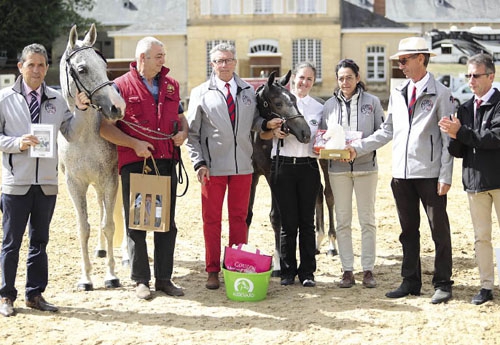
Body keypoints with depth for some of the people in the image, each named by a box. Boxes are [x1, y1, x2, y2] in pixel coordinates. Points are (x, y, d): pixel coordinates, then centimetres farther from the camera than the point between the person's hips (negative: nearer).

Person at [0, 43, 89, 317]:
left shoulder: (56, 100, 6)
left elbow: (71, 134, 10)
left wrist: (81, 111, -5)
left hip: (47, 182, 3)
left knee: (39, 241, 12)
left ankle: (35, 294, 22)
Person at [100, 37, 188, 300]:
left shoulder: (171, 85, 11)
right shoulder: (122, 86, -4)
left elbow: (180, 117, 22)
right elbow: (105, 126, -6)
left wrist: (183, 132, -1)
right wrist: (134, 143, -17)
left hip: (166, 162, 4)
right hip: (134, 163, -4)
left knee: (167, 223, 9)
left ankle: (164, 278, 19)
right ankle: (141, 280, 14)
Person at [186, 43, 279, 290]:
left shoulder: (248, 91, 9)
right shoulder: (200, 93, 1)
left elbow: (254, 121, 17)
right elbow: (192, 132, -1)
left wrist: (267, 124, -6)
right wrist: (199, 162, -10)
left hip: (243, 165, 3)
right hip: (213, 166, -3)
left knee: (239, 218, 9)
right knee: (211, 219, 4)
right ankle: (213, 271, 13)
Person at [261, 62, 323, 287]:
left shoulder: (318, 107, 13)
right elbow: (262, 134, 9)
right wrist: (274, 132, -11)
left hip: (308, 166, 1)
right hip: (283, 165, -1)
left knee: (307, 221, 3)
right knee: (288, 221, 1)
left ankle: (307, 272, 9)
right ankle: (287, 271, 12)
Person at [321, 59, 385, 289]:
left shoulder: (372, 102, 2)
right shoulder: (330, 104, 7)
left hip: (365, 166, -1)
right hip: (338, 168, 2)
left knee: (367, 219, 2)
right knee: (342, 220, 4)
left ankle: (368, 269, 9)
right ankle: (347, 270, 10)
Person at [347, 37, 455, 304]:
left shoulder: (440, 94, -3)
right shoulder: (397, 94, 13)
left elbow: (448, 138, -6)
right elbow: (387, 131, 16)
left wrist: (445, 176, -11)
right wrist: (358, 148, 6)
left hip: (429, 174, -6)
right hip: (401, 174, 6)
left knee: (439, 229, 1)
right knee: (408, 230, 12)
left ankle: (442, 284, 10)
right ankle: (410, 282, 21)